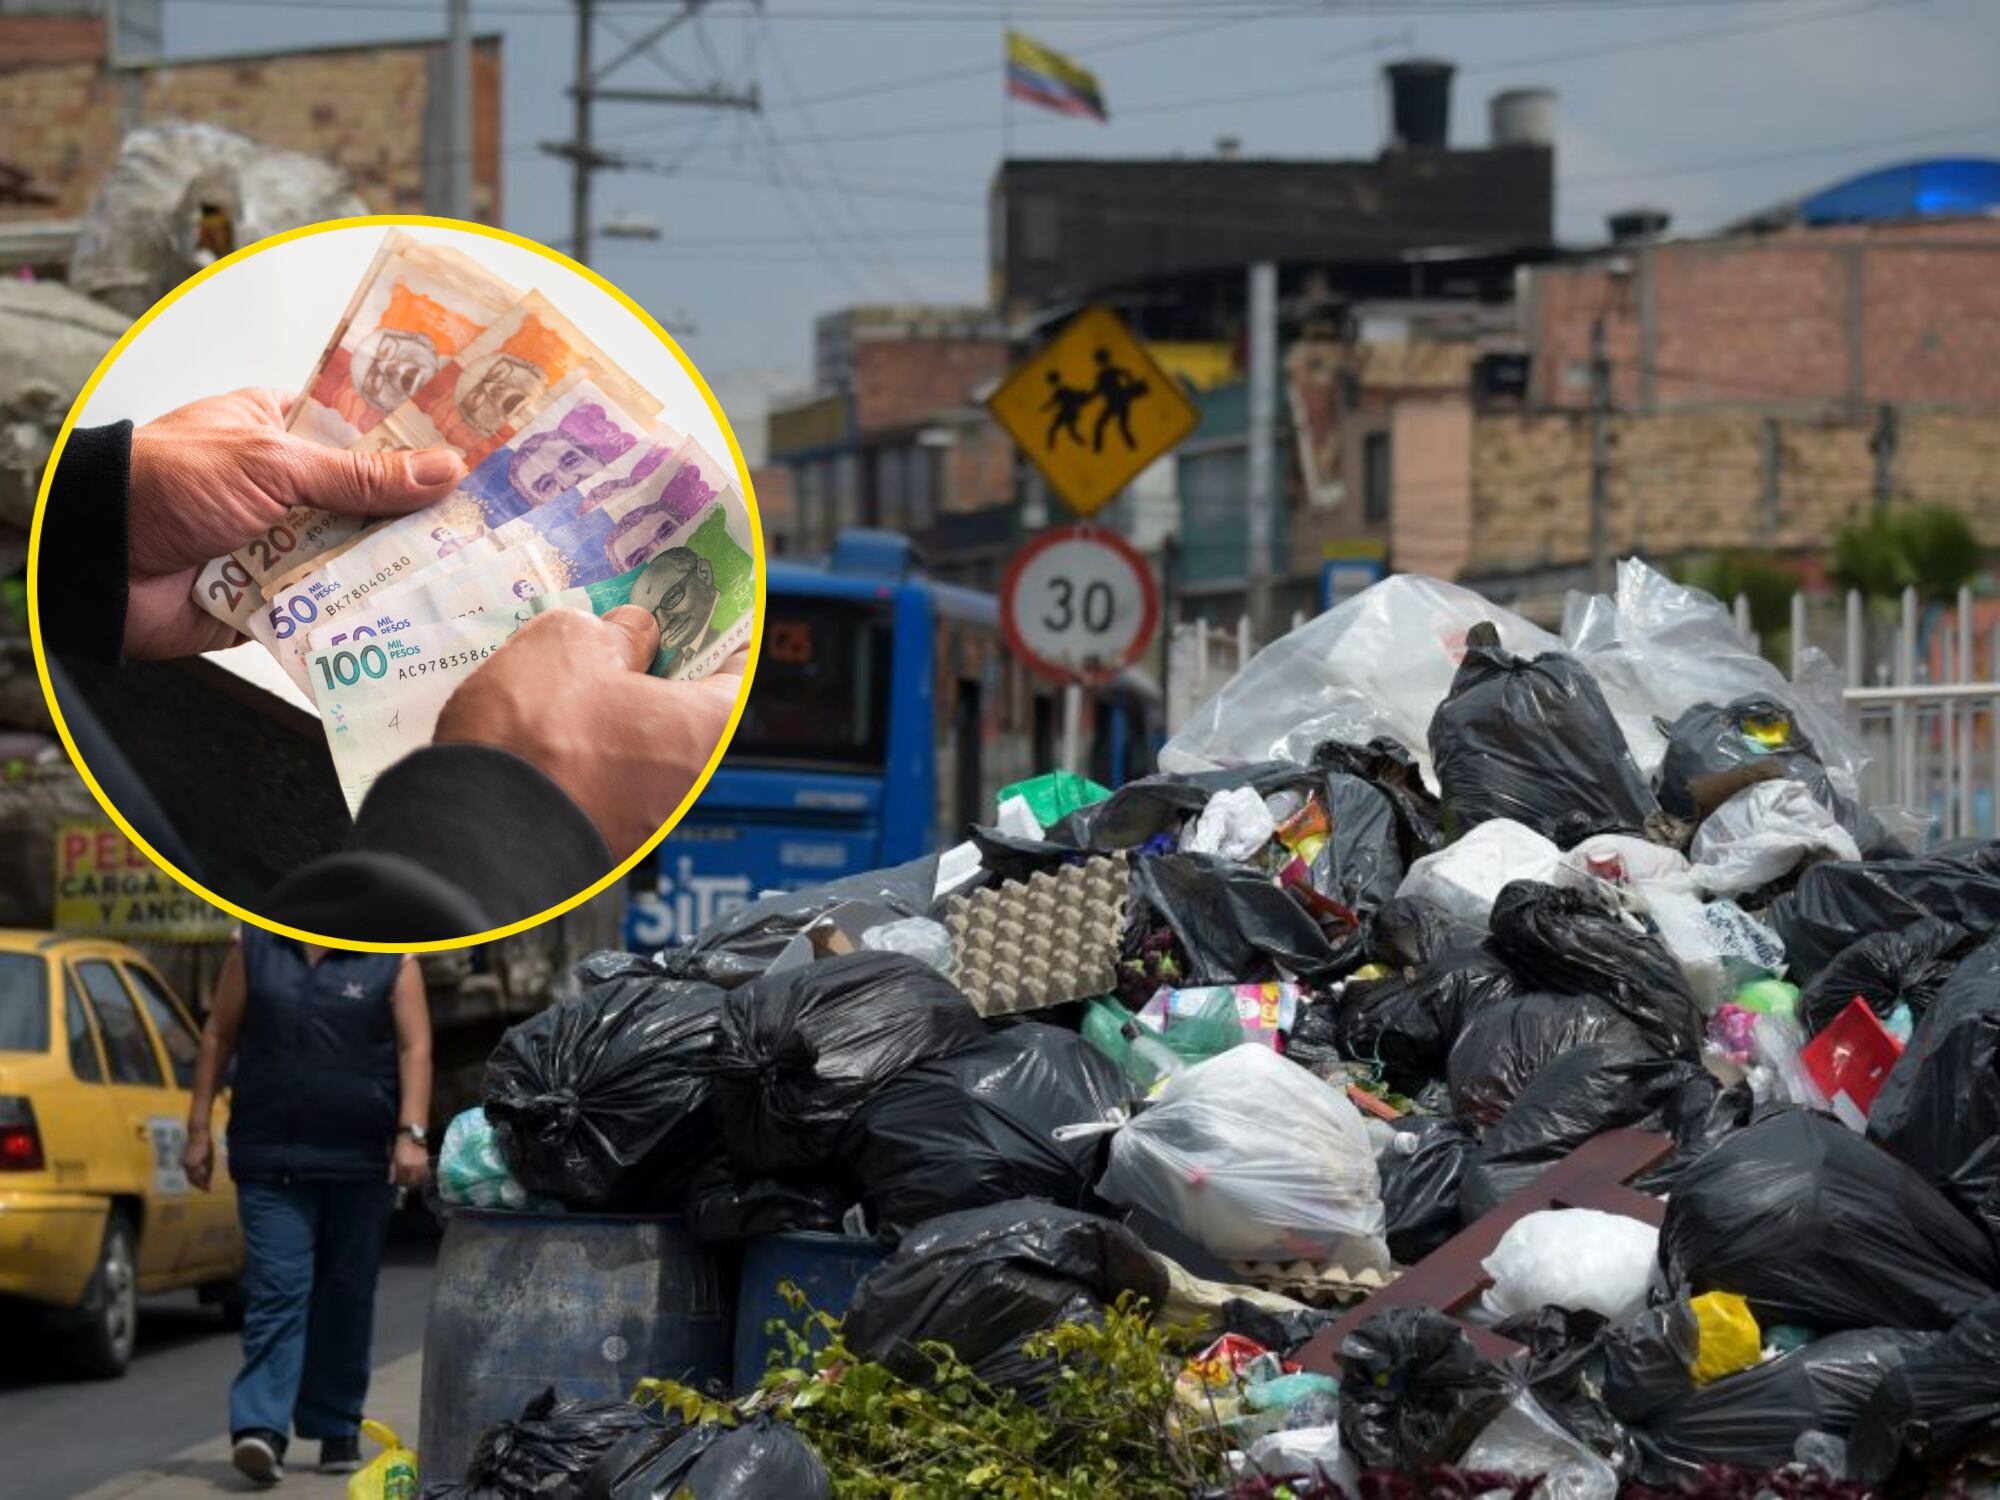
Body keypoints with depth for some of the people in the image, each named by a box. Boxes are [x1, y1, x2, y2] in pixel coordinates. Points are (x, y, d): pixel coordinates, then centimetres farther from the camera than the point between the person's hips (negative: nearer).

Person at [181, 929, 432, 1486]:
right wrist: (200, 1128, 5)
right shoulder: (255, 949, 7)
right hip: (270, 1161, 0)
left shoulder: (392, 960, 3)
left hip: (360, 1164, 0)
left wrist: (411, 1134, -15)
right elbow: (218, 1037, 10)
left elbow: (415, 1048, -4)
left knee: (346, 1298, 9)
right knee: (276, 1292, -10)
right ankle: (261, 1428, -17)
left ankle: (336, 1430, 20)